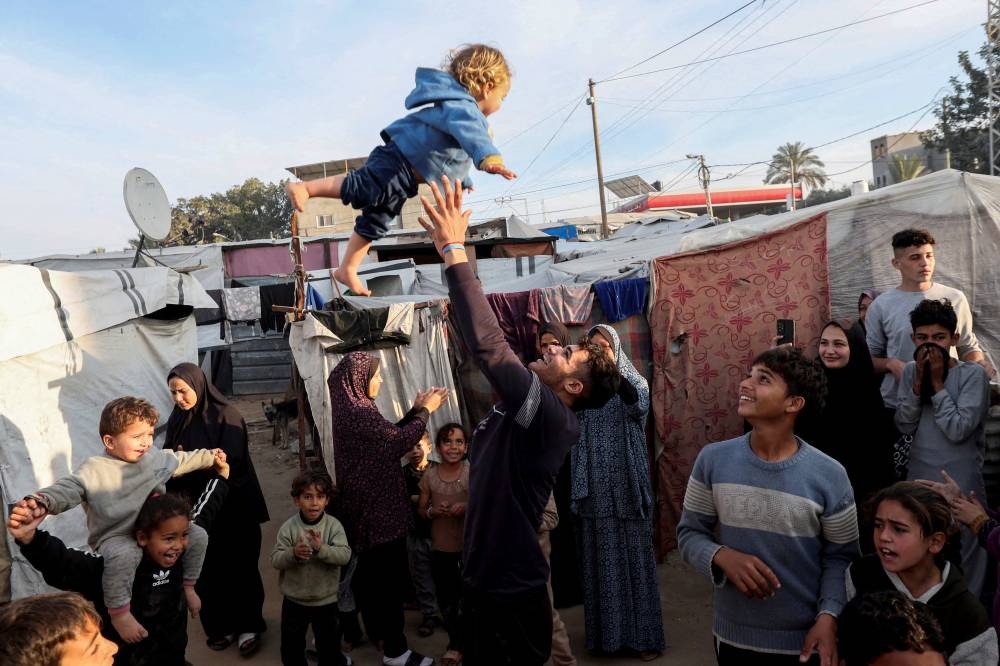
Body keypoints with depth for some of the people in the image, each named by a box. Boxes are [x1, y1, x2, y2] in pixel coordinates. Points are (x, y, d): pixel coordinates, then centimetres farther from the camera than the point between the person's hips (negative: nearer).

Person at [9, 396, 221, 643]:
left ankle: (188, 586, 18)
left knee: (198, 535, -4)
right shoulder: (95, 470, -17)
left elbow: (182, 460, 20)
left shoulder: (157, 458, 3)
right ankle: (118, 613, -20)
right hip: (116, 538, -6)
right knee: (123, 555, -41)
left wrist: (210, 457, 26)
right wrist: (41, 502, -51)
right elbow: (67, 489, -30)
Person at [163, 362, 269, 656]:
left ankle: (248, 625, 22)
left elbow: (233, 463, -19)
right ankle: (221, 624, 27)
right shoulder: (176, 419, 3)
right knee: (208, 569, 10)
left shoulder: (226, 415, -13)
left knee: (239, 566, 7)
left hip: (232, 506, -4)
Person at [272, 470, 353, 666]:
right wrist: (293, 553, -32)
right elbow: (275, 560, -12)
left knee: (329, 642, 19)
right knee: (291, 644, 18)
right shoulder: (288, 527, -12)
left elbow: (345, 555, -22)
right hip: (294, 600, 1)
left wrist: (321, 548, -37)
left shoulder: (333, 525, -14)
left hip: (326, 600, 0)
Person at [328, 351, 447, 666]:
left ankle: (376, 629, 38)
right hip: (378, 506, -10)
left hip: (366, 502, 10)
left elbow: (388, 435, 12)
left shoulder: (351, 408, 9)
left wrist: (416, 409, 7)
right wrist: (426, 409, -7)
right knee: (389, 573, -3)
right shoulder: (359, 412, -22)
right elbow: (398, 442, -18)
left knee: (372, 569, 22)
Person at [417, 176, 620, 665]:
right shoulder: (521, 412, 3)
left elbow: (487, 344, -34)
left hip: (511, 592, -8)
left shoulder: (550, 416, -21)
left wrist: (453, 250, -30)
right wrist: (453, 248, 1)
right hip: (485, 580, 8)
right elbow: (490, 338, 3)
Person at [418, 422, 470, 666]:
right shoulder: (429, 476, -1)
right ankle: (455, 643, 36)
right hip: (440, 547, 3)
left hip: (470, 545, -3)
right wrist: (432, 511, -12)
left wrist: (468, 507, -22)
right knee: (446, 598, 14)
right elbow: (420, 509, 9)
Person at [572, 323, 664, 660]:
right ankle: (606, 631, 22)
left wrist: (614, 370, -37)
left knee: (633, 555, 3)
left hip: (626, 486, -1)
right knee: (600, 558, 8)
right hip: (594, 487, 2)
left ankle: (643, 634, 15)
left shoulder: (633, 381, 2)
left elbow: (639, 405, -21)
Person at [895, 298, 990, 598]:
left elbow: (958, 430, -18)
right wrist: (919, 381, -13)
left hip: (962, 483, -4)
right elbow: (904, 426, -5)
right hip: (919, 478, 4)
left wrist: (937, 383, -16)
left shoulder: (973, 374, -10)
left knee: (966, 552, 7)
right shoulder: (911, 371, 2)